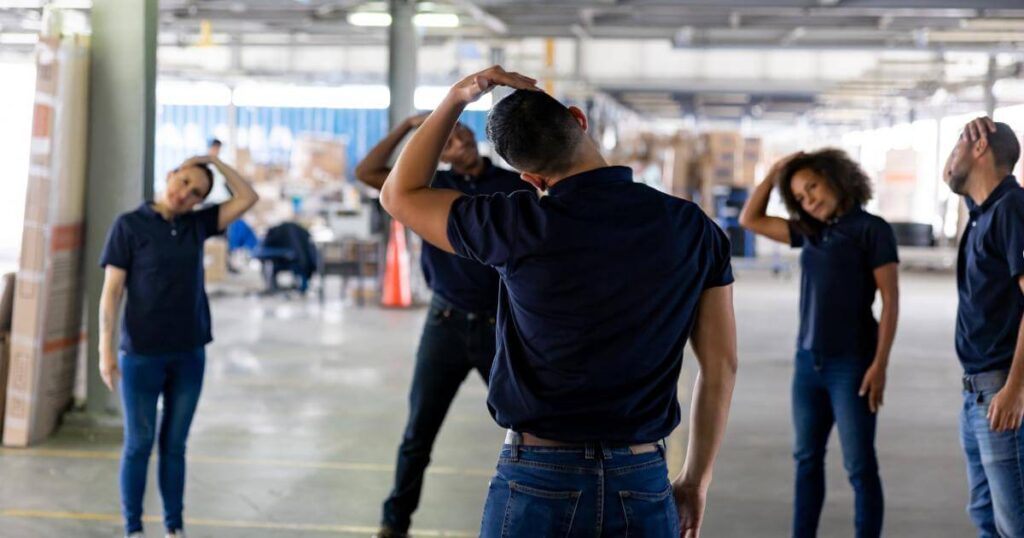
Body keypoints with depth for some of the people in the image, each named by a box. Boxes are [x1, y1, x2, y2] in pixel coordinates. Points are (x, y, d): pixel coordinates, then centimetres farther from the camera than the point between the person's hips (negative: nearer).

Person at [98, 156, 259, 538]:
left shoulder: (197, 224, 8)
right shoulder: (129, 225, -5)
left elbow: (247, 198, 6)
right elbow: (111, 291, -7)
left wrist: (215, 161, 4)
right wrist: (106, 349, -12)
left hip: (190, 354, 4)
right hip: (141, 356, -4)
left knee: (174, 445, 10)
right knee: (138, 444, 4)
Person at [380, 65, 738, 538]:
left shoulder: (519, 225, -9)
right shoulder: (693, 229, -2)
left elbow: (399, 193, 7)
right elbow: (720, 366, 4)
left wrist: (455, 100, 8)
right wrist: (695, 480, 13)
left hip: (537, 481, -2)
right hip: (642, 485, 3)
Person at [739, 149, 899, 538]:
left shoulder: (872, 230, -6)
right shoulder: (810, 232, 12)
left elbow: (890, 301, -10)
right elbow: (750, 220, 18)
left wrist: (880, 364, -17)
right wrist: (775, 172, 10)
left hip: (851, 363, -6)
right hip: (808, 361, 7)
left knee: (860, 466, -3)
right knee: (807, 459, 12)